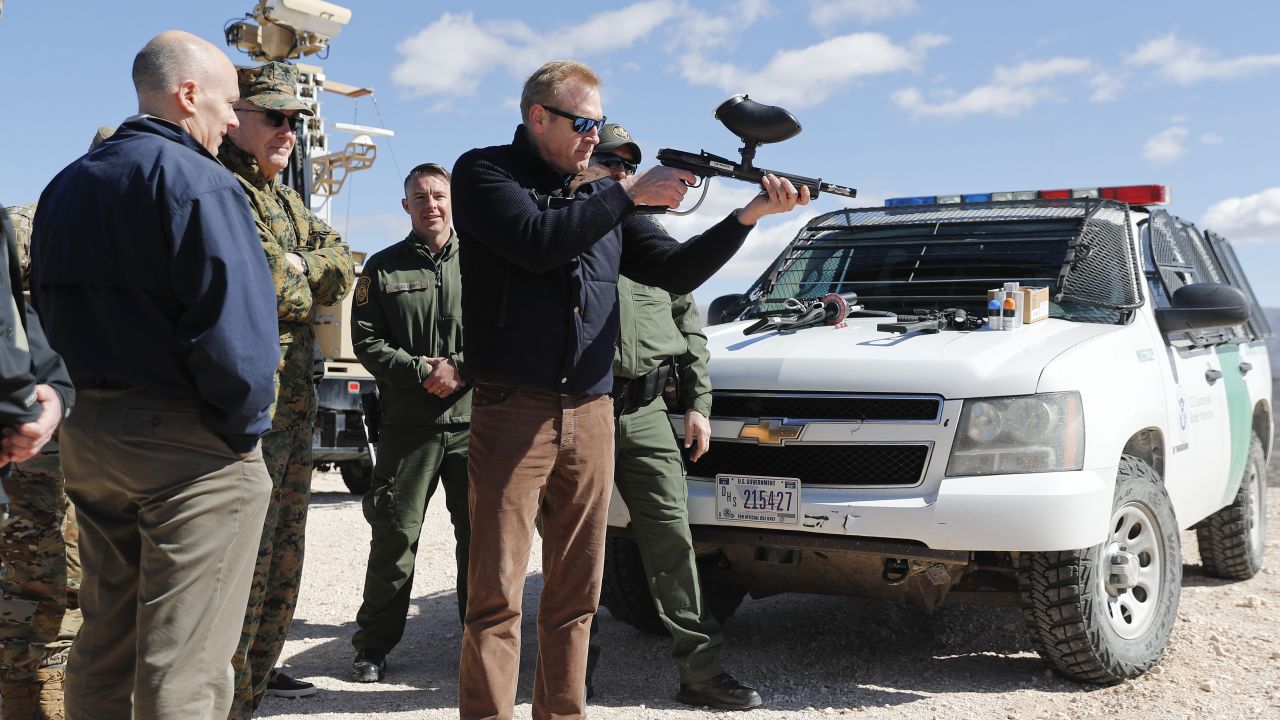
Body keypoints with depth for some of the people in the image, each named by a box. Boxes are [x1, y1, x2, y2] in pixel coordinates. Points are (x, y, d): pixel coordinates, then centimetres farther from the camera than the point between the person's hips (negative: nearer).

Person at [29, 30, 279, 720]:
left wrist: (85, 398, 16)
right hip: (188, 444, -8)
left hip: (86, 436, 8)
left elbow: (50, 309, 17)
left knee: (101, 646, 18)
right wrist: (243, 428, -11)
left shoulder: (66, 185, 14)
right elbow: (234, 322, -23)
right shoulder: (196, 179, -13)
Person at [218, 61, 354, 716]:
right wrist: (301, 279, -6)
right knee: (244, 558, -6)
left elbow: (340, 268, 8)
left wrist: (292, 268, -9)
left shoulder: (289, 203, 20)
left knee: (283, 557, 19)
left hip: (296, 409, 10)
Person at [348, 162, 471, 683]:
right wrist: (422, 372, -11)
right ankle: (374, 645, 16)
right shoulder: (384, 268, 9)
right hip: (407, 425, 0)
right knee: (394, 536, 3)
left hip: (474, 422, 1)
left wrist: (459, 368, -12)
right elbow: (366, 341, 2)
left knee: (480, 532, 5)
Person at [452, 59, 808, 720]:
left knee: (576, 592, 10)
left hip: (591, 414, 5)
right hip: (513, 411, -5)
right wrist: (628, 193, -11)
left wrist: (749, 214, 1)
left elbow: (676, 271, 12)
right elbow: (537, 242, -16)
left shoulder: (603, 196, 16)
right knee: (497, 595, -5)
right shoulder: (484, 172, 1)